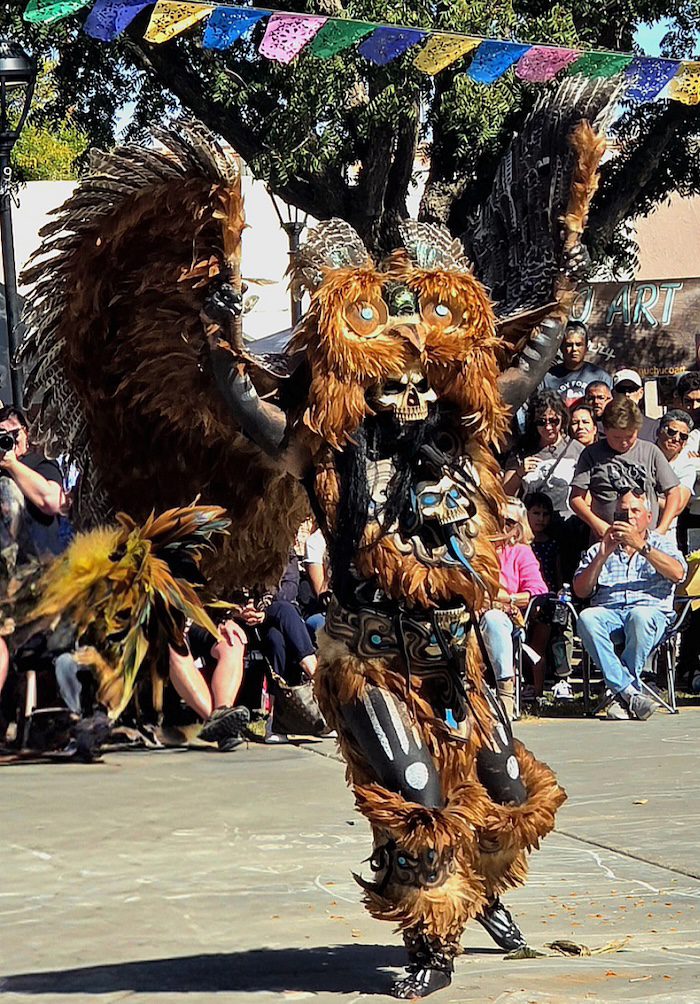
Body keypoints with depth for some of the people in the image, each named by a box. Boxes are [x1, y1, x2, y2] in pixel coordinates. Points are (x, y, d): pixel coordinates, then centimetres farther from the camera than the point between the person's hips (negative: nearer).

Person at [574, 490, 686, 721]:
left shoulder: (661, 544, 21)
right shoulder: (598, 550, 26)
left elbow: (678, 574, -2)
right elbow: (581, 591, 12)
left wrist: (640, 546, -9)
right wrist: (603, 556, 1)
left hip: (652, 613, -2)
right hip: (608, 612, 2)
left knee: (640, 616, -39)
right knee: (587, 618, -34)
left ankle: (622, 694, -31)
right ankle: (631, 693, -38)